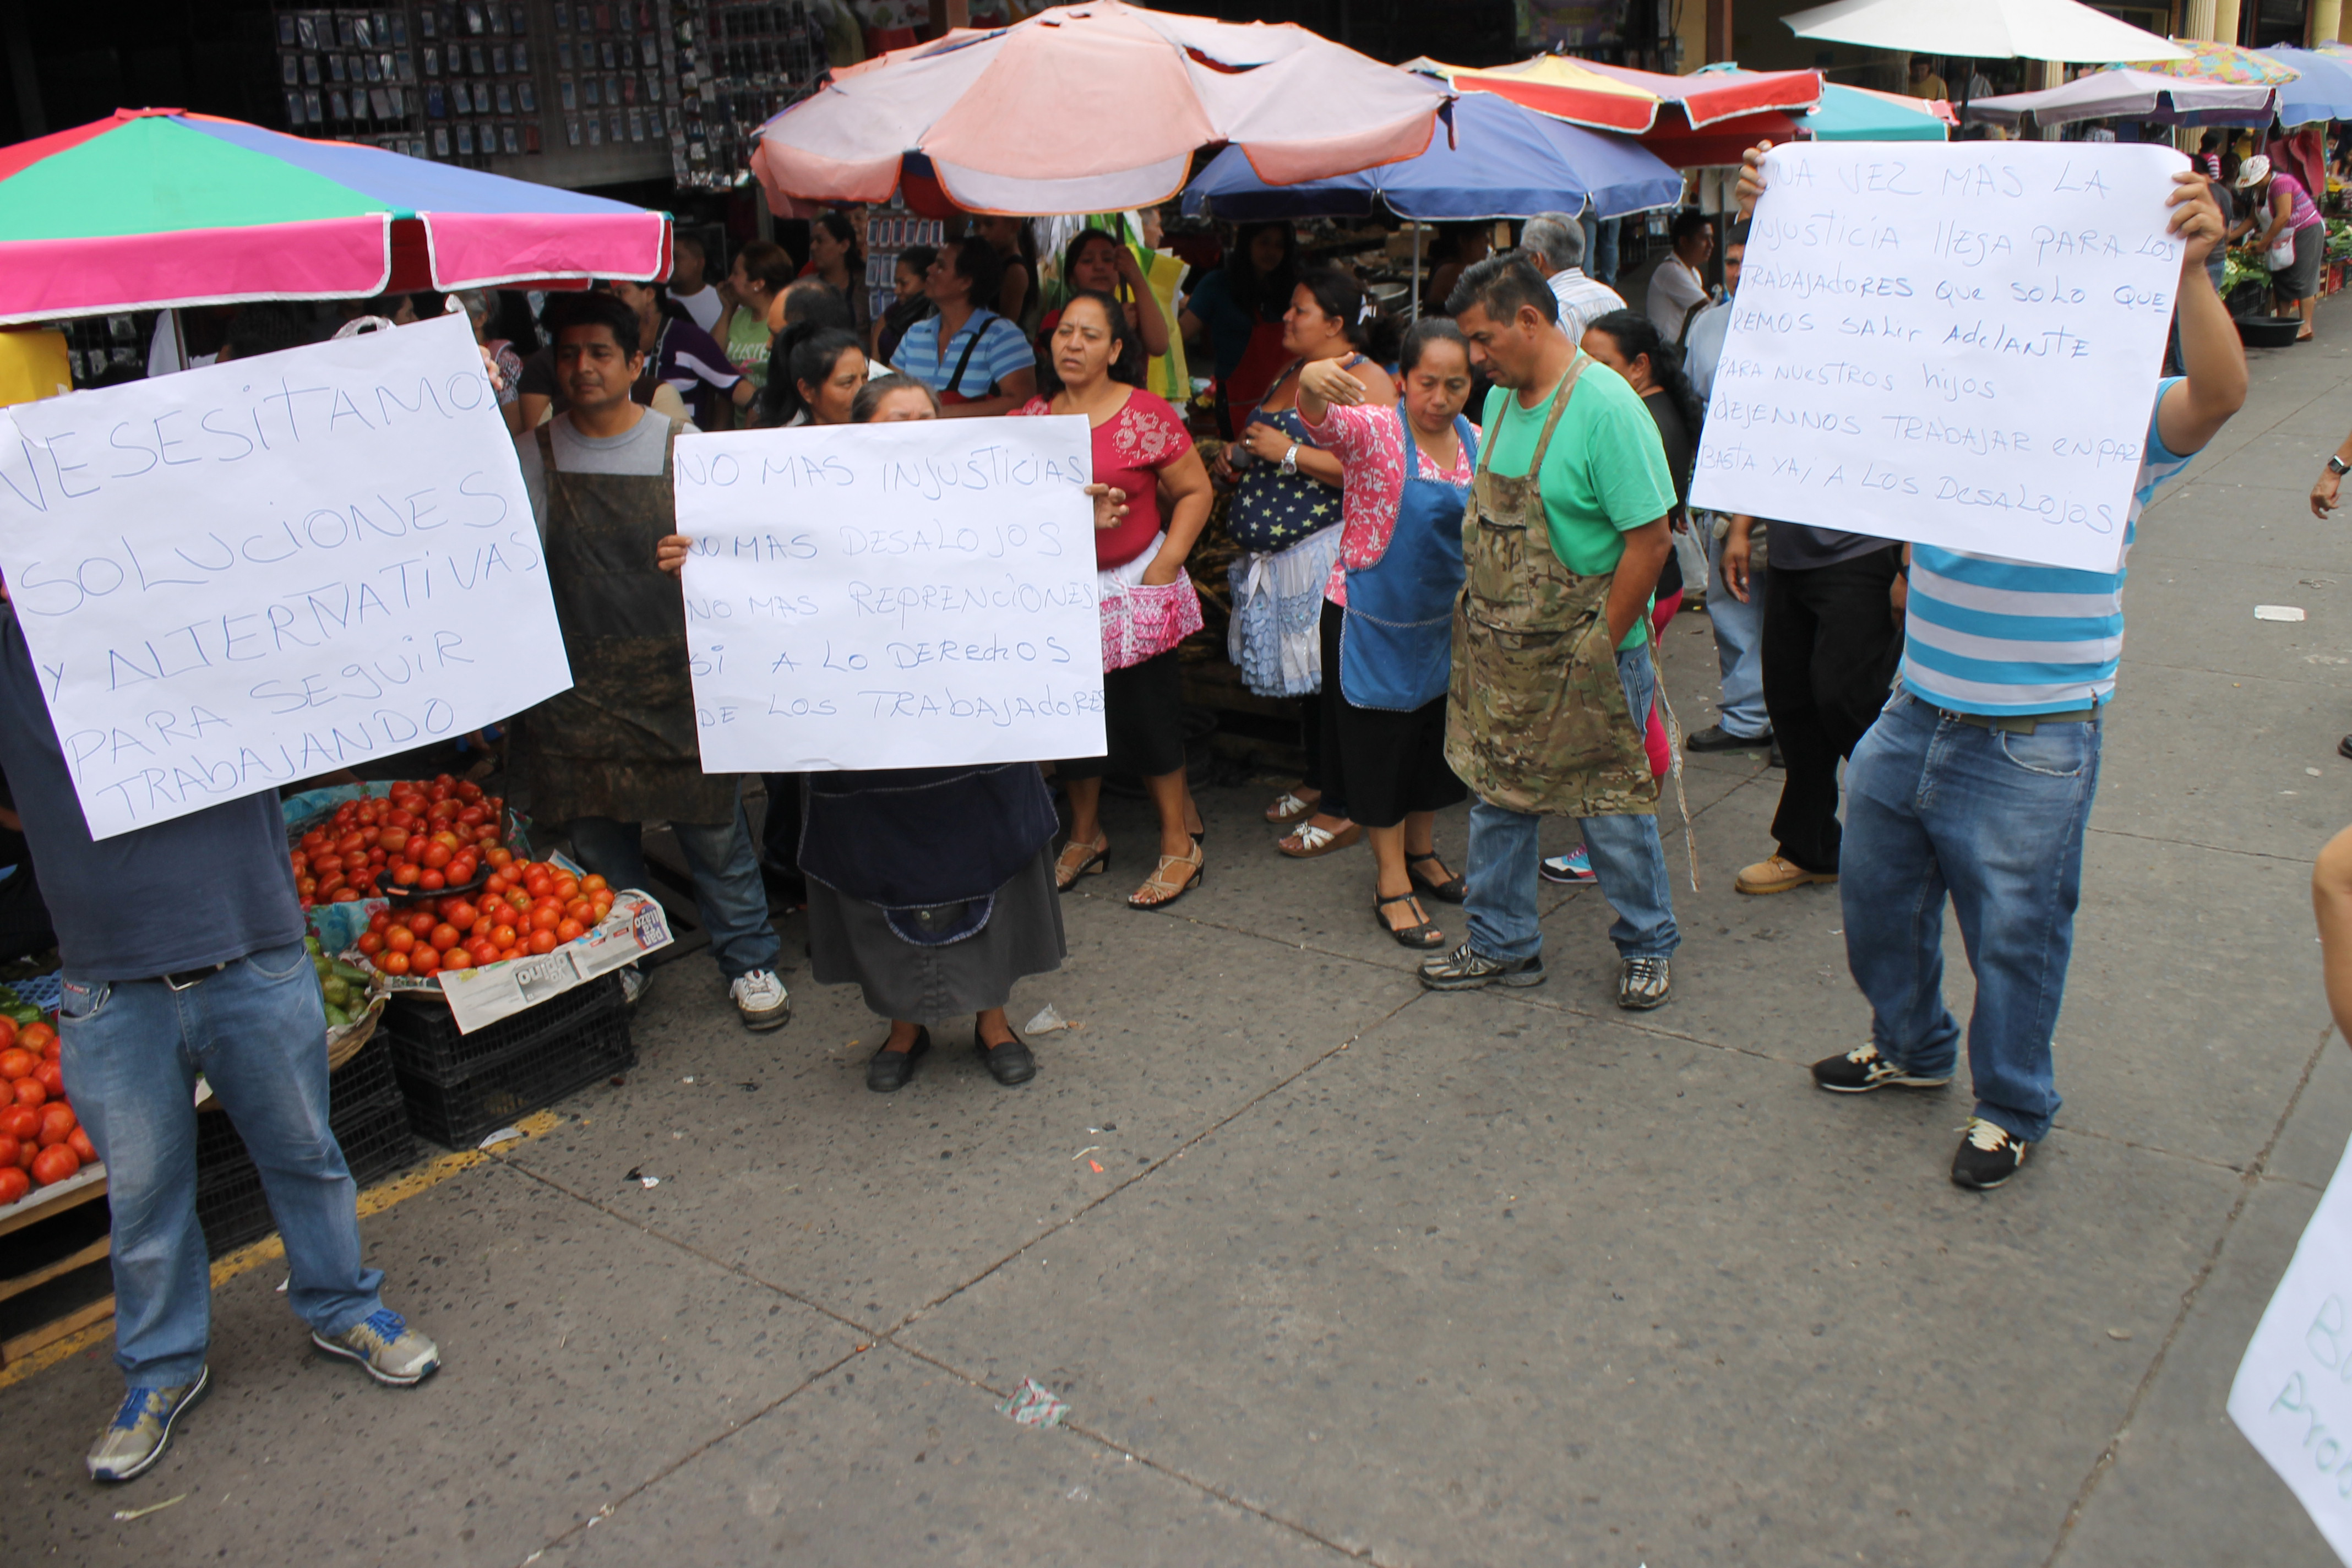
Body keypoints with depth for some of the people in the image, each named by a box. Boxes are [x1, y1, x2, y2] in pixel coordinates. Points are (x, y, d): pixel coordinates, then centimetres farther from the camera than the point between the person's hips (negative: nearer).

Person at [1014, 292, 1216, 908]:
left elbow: (1195, 491, -4)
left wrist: (1165, 566, -10)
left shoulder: (1146, 414, -6)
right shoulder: (1030, 418, 6)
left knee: (1147, 714, 0)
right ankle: (1085, 837, 29)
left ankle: (1179, 845, 14)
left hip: (1132, 592, -4)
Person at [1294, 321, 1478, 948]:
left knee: (1437, 736, 18)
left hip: (1447, 620, 6)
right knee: (1379, 743, 4)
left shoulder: (1477, 443, 1)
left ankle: (1420, 851, 39)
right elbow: (1324, 422, -39)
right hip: (1372, 619, -6)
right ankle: (1391, 881, 16)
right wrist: (1312, 383, -62)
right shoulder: (1373, 430, -17)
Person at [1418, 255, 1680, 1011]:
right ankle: (1502, 945, 30)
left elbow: (1650, 538, -19)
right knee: (1495, 794, 14)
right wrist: (1486, 623, 7)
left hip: (1583, 658, -7)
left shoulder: (1605, 406, -19)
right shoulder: (1503, 399, 6)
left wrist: (1600, 649, -15)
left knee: (1612, 809, 7)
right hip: (1498, 656, 7)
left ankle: (1647, 947, 28)